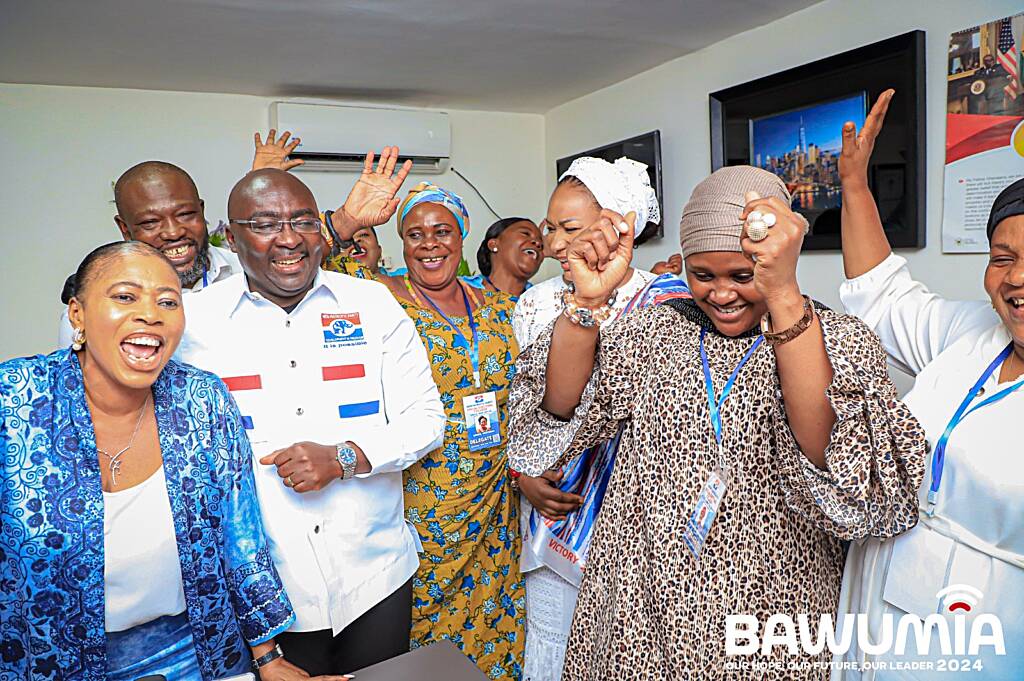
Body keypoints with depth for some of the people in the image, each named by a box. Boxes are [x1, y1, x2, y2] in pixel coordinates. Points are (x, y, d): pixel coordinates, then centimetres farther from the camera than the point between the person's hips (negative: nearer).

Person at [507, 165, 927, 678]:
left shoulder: (841, 341, -8)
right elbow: (556, 424, -10)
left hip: (770, 631, -2)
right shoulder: (653, 328, -1)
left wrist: (783, 296, -33)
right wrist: (588, 302, -24)